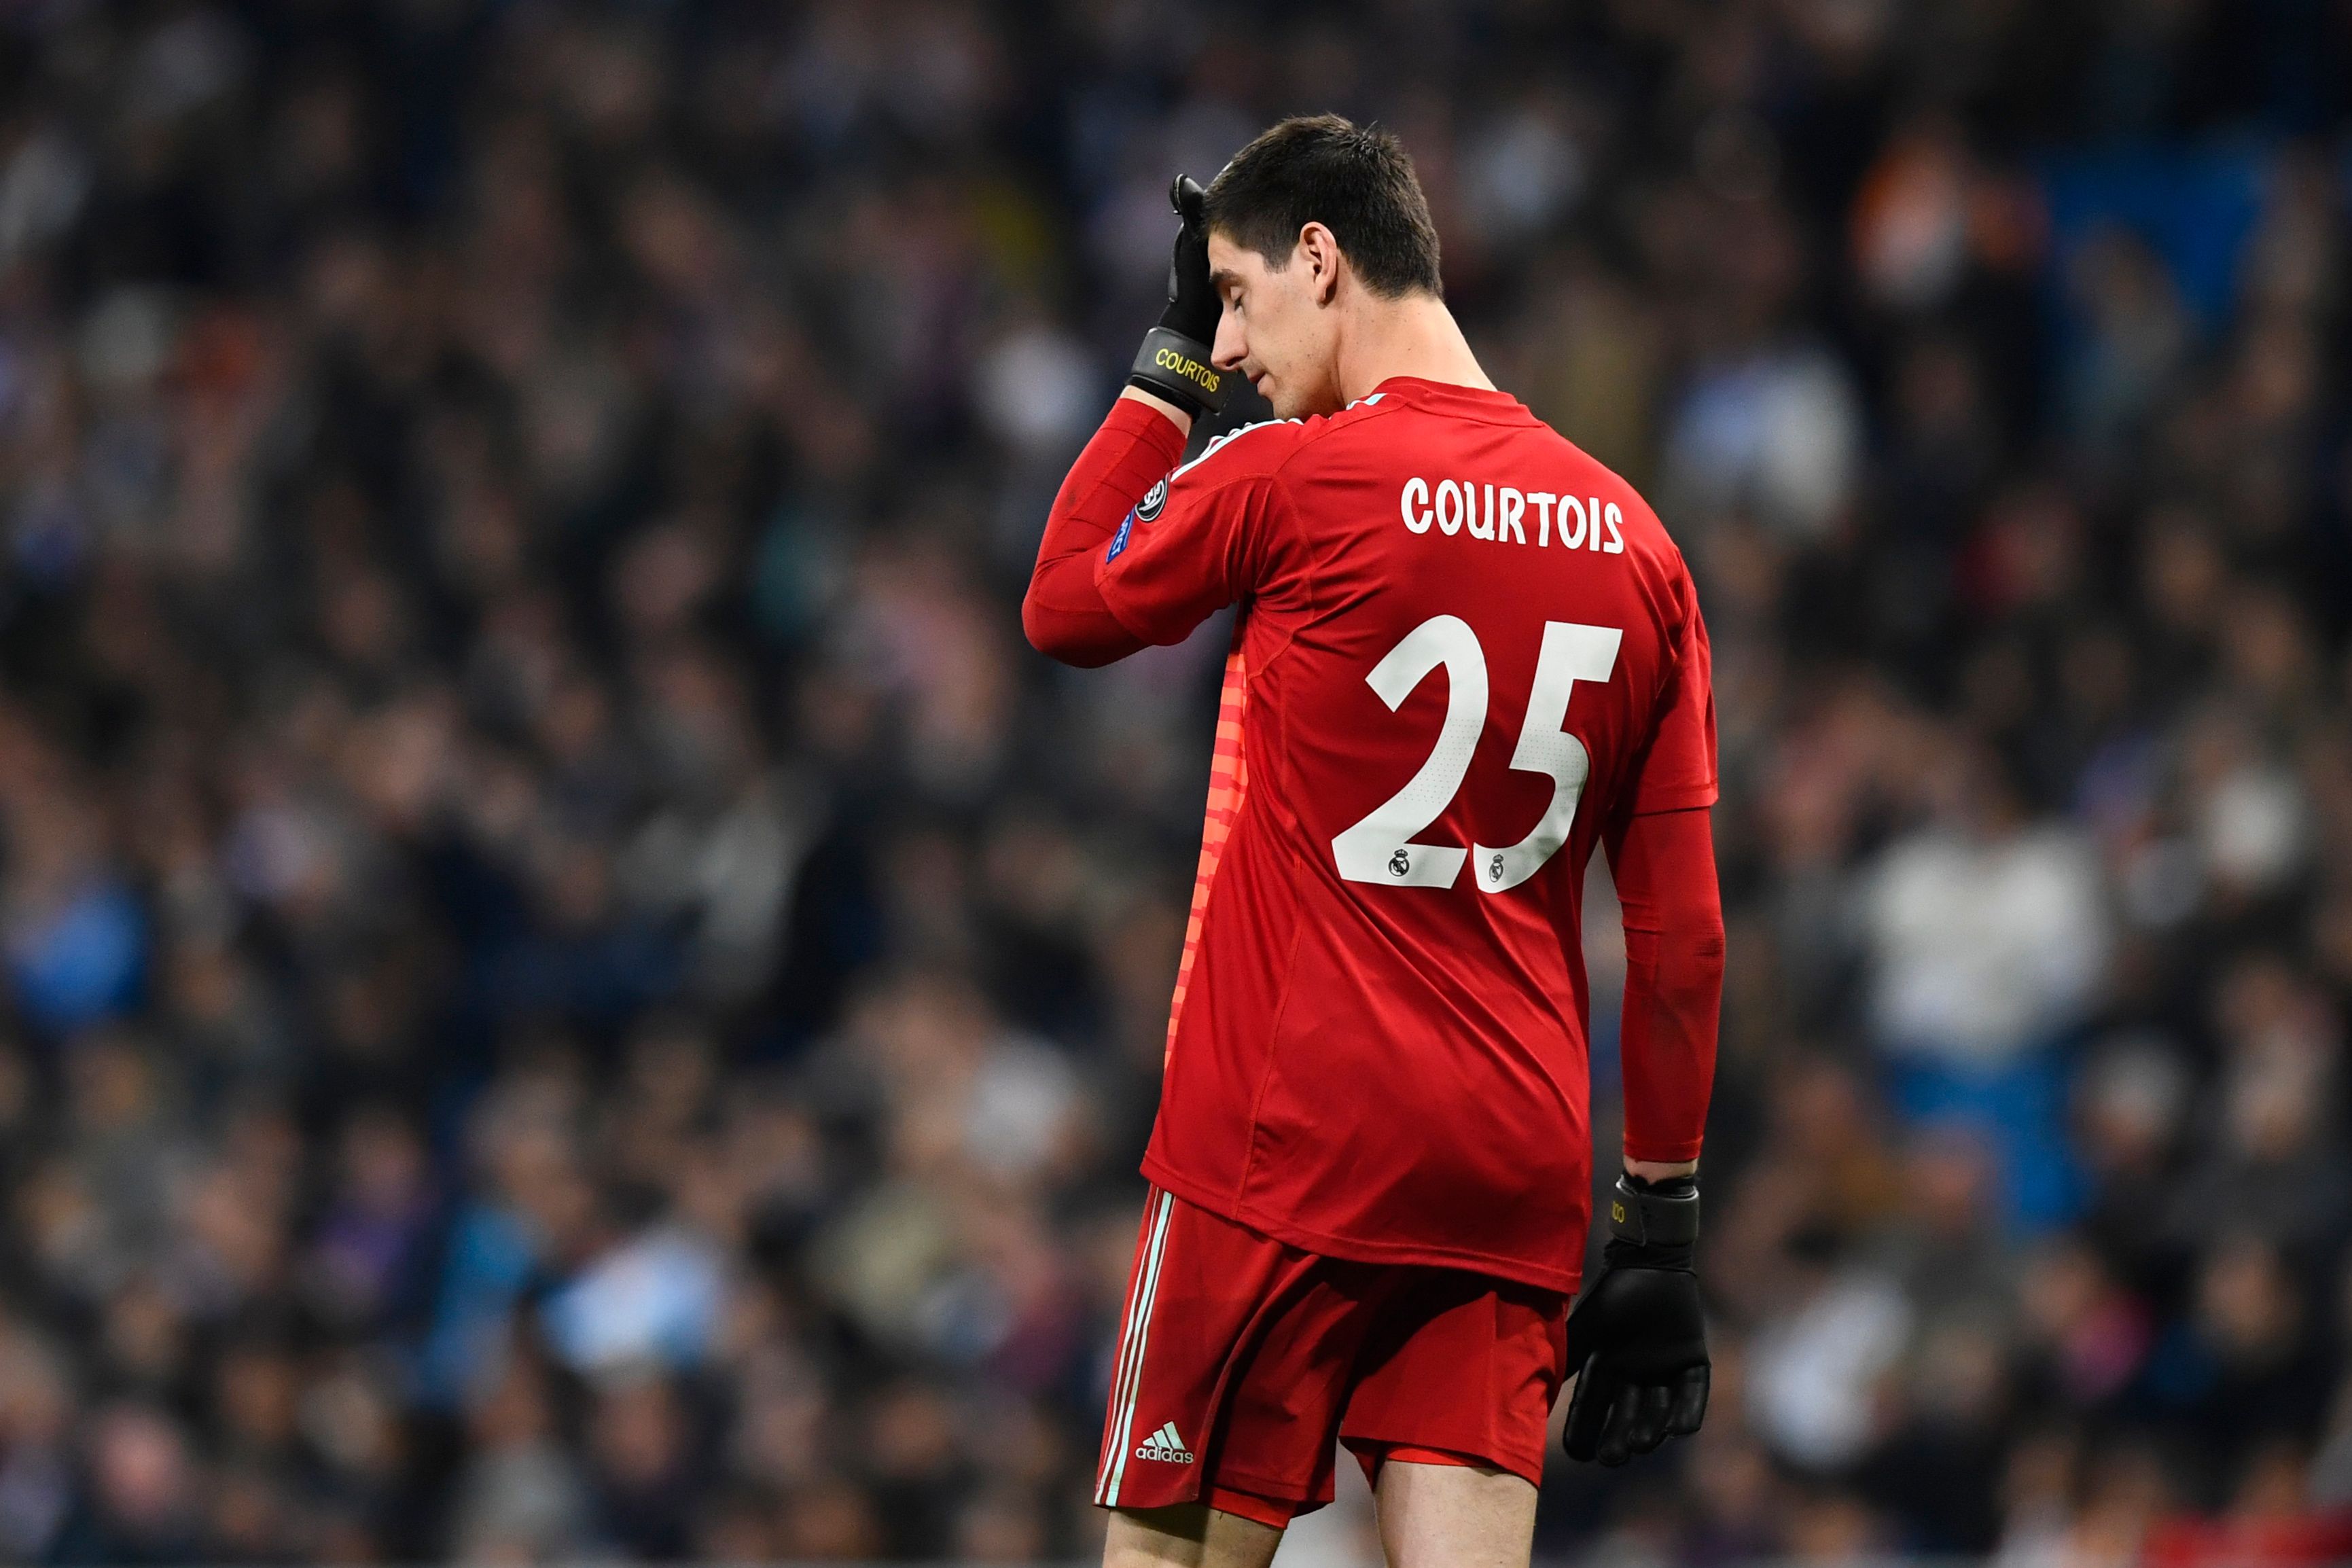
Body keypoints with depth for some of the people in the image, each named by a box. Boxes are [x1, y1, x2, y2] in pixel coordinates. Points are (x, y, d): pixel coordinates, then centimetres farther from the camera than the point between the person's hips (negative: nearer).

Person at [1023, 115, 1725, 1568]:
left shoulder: (1280, 482, -8)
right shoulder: (1634, 542, 9)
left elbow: (1066, 608, 11)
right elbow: (1684, 932, 8)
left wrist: (1168, 362, 16)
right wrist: (1662, 1230, 13)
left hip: (1288, 1144, -5)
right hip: (1516, 1173, 5)